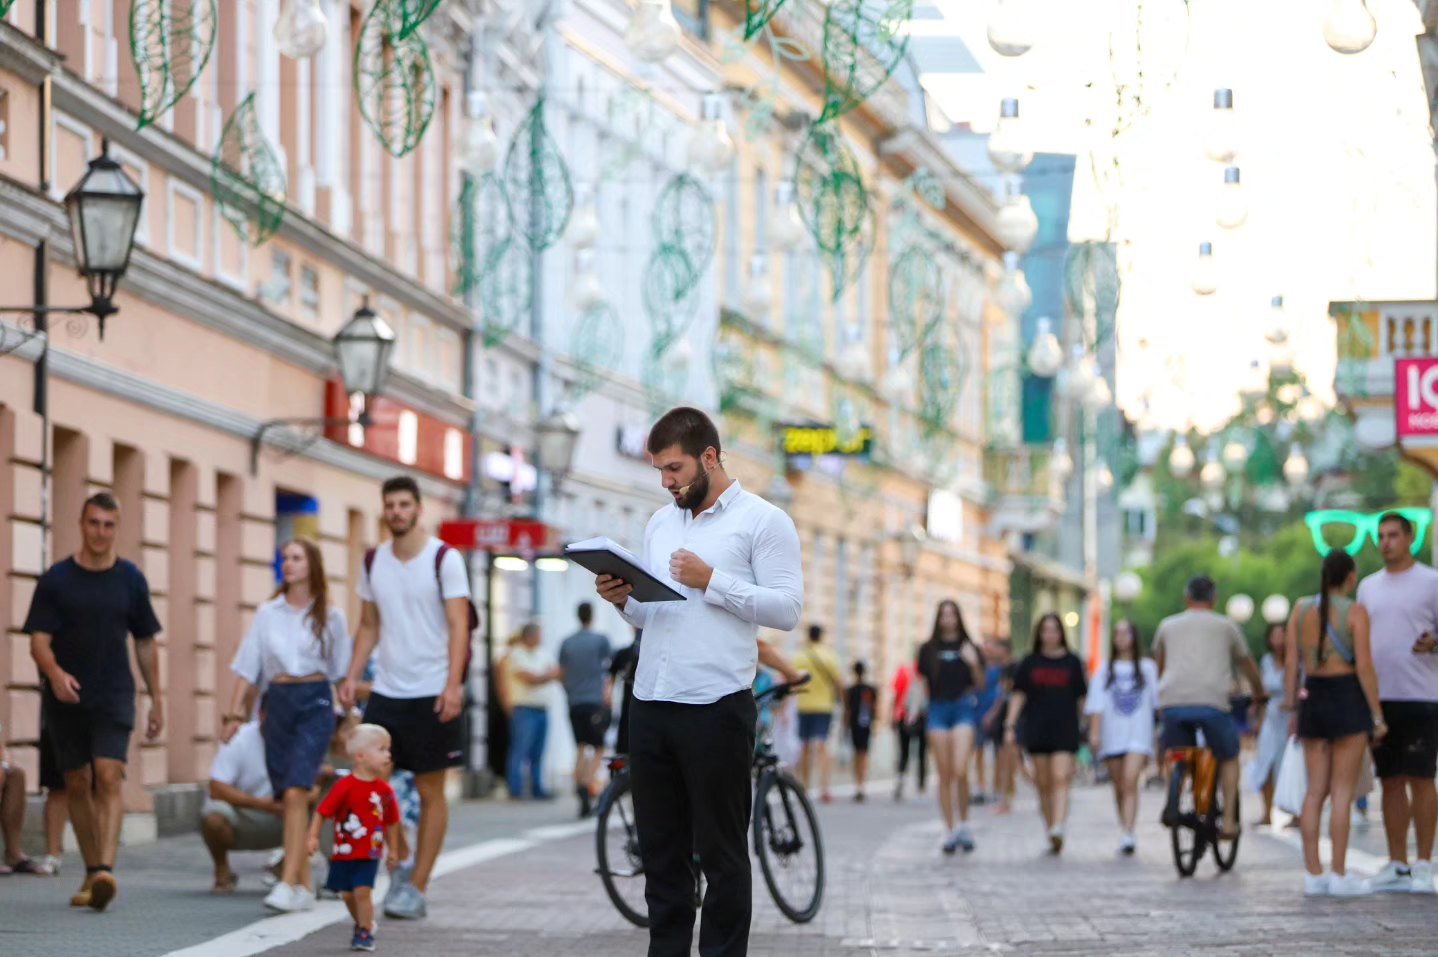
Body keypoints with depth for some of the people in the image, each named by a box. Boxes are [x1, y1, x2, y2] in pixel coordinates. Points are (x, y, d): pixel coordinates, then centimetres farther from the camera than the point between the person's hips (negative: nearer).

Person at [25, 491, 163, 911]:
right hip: (65, 699, 1)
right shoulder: (56, 579, 0)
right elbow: (38, 640, -5)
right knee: (77, 784, 6)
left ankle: (106, 870, -27)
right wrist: (55, 673, -26)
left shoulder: (131, 580, 5)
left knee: (108, 778, -16)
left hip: (114, 696, -1)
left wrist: (156, 700, 12)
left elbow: (145, 642, 13)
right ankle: (91, 873, 17)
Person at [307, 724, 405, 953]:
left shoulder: (384, 790, -1)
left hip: (370, 853, 0)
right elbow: (323, 811, -8)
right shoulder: (345, 786, -12)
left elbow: (391, 822, 9)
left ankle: (365, 932, 0)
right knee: (347, 893, 10)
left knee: (363, 891, -12)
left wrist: (393, 850, 13)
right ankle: (362, 924, 33)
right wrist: (313, 837, -14)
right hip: (343, 851, 0)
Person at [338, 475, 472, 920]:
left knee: (430, 792, 1)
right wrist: (351, 677, 4)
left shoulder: (444, 559, -5)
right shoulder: (373, 562, 10)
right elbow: (369, 627, 16)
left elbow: (458, 625, -10)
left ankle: (417, 888, 6)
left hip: (431, 694, -5)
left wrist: (453, 685, -20)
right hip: (385, 691, 5)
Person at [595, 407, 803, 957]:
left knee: (721, 851, 0)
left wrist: (711, 581, -16)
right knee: (660, 850, 9)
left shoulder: (762, 521, -3)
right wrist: (623, 601, 1)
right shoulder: (660, 524, 18)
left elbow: (787, 608, -11)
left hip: (717, 707, -6)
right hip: (650, 705, 7)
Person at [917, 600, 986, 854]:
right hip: (937, 710, 2)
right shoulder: (929, 649, 10)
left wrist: (974, 664, -10)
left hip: (963, 709, -2)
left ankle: (963, 823, 1)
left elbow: (981, 685, 7)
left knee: (960, 771, -16)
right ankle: (949, 830, 8)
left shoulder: (969, 648, 7)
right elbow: (922, 683, 14)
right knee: (944, 775, 2)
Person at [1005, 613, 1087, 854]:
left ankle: (1058, 828, -27)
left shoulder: (1072, 662, 6)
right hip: (1037, 730, 2)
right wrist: (1010, 726, -3)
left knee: (1060, 780, -16)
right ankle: (1050, 832, 13)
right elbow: (1018, 696, 7)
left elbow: (1081, 698, 10)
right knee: (1044, 784, 5)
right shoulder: (1030, 662, 8)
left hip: (1065, 730, -2)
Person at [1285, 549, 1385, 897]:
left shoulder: (1302, 608, 5)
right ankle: (1340, 875, -4)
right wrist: (1377, 716, -8)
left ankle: (1313, 874, 5)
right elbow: (1364, 666, -12)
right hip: (1348, 700, -5)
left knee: (1316, 791, 7)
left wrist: (1292, 710, 9)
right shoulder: (1355, 611, -8)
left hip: (1313, 699, 5)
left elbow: (1291, 662, 3)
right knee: (1343, 792, -3)